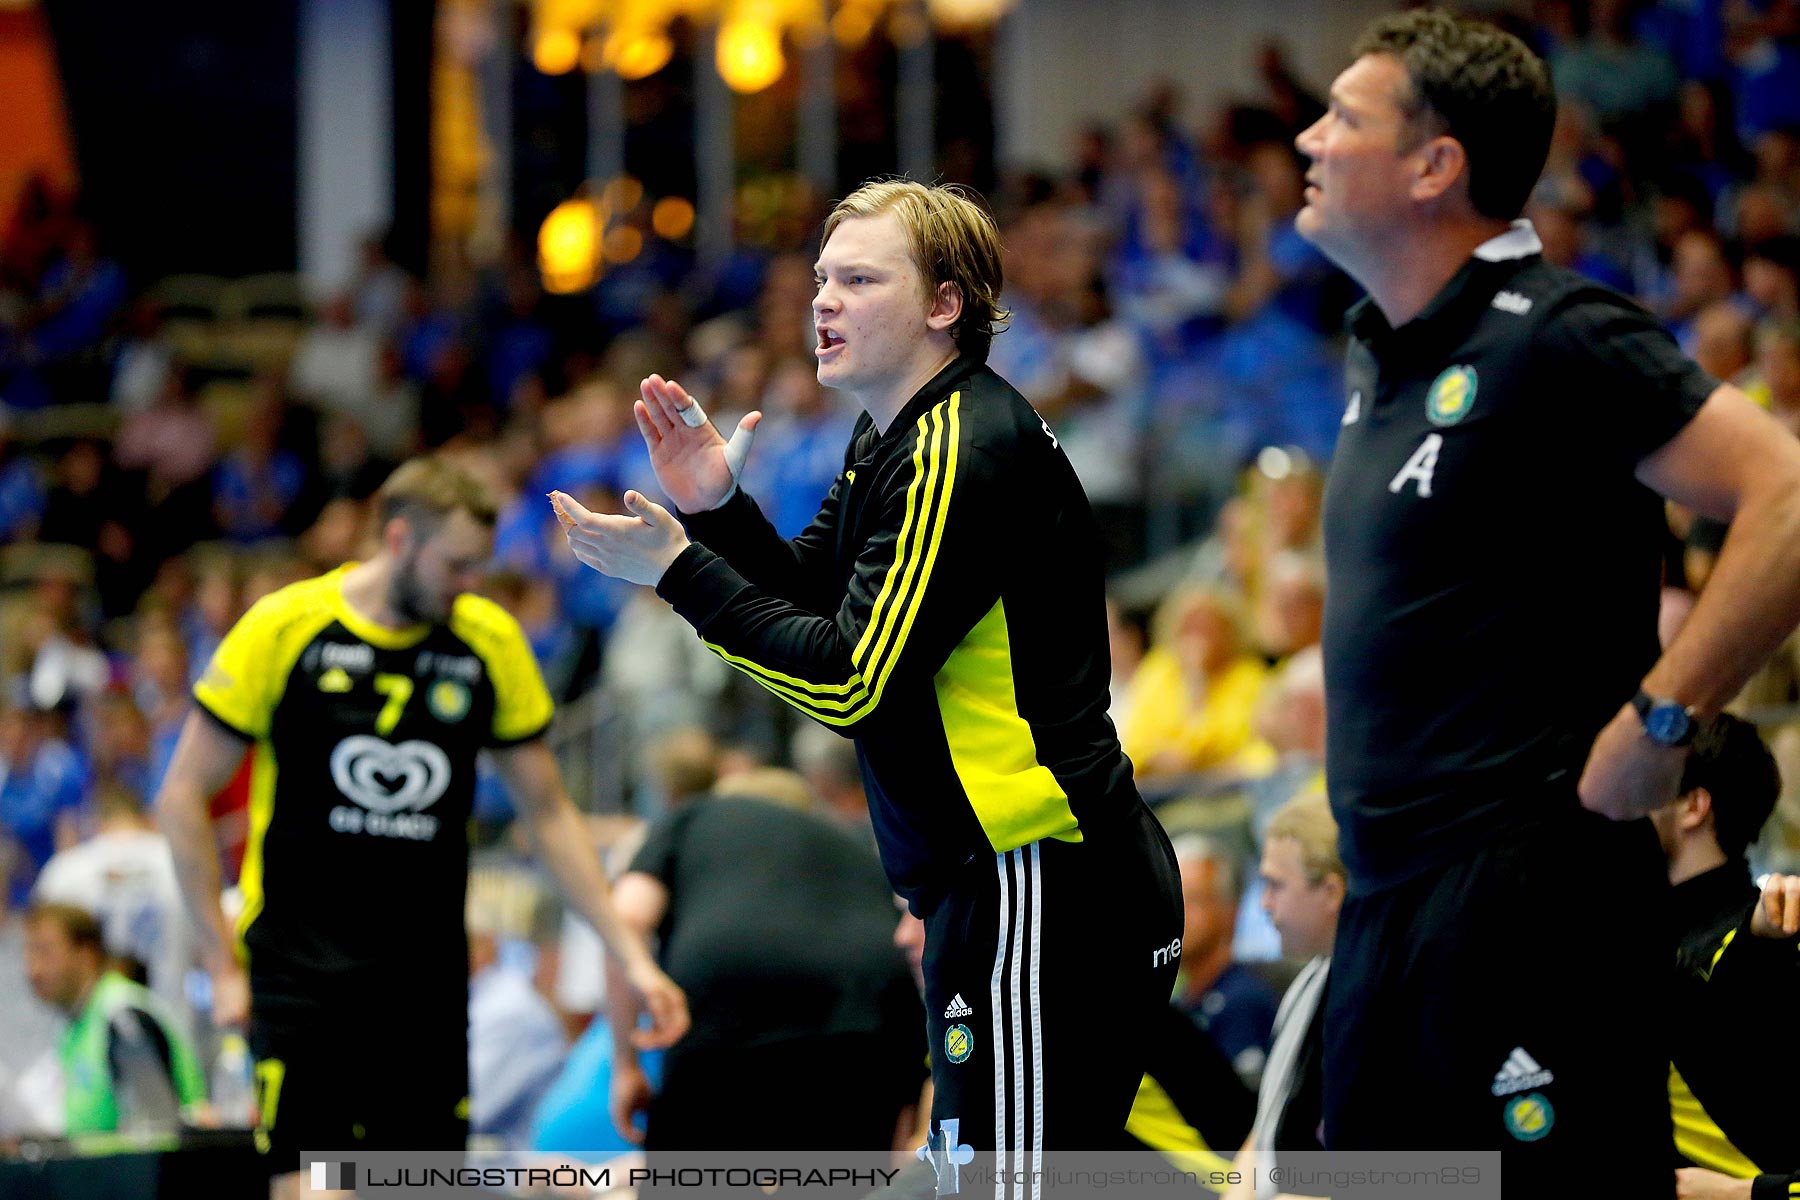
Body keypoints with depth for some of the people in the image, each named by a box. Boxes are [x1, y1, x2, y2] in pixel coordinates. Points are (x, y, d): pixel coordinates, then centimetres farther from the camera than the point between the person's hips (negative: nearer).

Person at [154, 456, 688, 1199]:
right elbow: (183, 797, 1)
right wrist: (223, 964, -1)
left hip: (428, 978, 3)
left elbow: (548, 812, 12)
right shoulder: (285, 628, -6)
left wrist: (630, 955, 6)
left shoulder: (489, 642, 3)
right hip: (300, 964, -3)